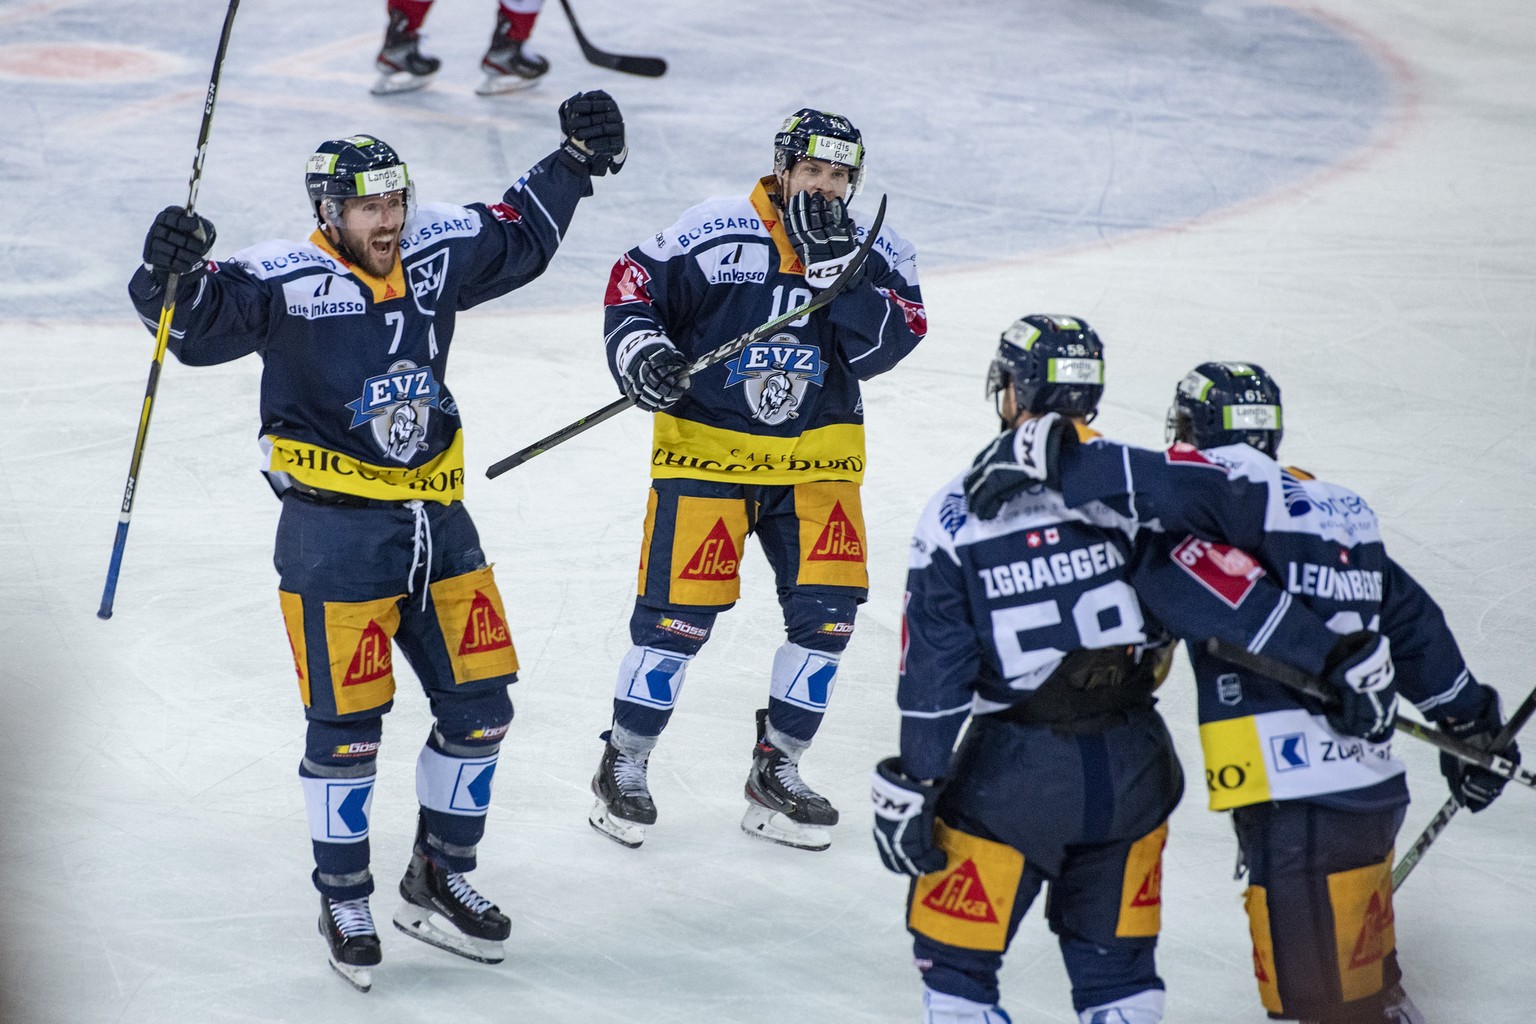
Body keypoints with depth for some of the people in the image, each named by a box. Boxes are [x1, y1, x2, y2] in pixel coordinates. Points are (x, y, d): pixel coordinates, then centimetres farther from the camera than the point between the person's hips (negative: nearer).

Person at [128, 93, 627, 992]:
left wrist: (577, 161, 14)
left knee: (479, 704, 8)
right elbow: (198, 323, -23)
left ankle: (440, 882, 25)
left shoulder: (439, 251, 3)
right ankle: (345, 902, 15)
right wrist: (174, 274, -43)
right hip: (333, 529, -6)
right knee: (347, 725, -2)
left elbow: (521, 237, 20)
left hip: (437, 519, 6)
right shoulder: (287, 281, -14)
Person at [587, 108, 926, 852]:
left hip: (815, 458, 3)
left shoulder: (878, 256, 0)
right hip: (705, 448, -3)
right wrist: (638, 346, -17)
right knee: (677, 615, -7)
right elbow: (635, 282, 0)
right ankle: (622, 768, 11)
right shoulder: (713, 233, -8)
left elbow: (881, 347, -15)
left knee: (826, 613, -5)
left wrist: (833, 262, -22)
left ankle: (776, 775, 12)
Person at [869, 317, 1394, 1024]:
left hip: (1011, 778, -3)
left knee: (955, 962, 10)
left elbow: (934, 672, -6)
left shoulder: (954, 515, -6)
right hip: (1131, 771, 3)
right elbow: (1203, 588, -14)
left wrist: (910, 787, 0)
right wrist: (1332, 656, -12)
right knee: (1115, 963, 17)